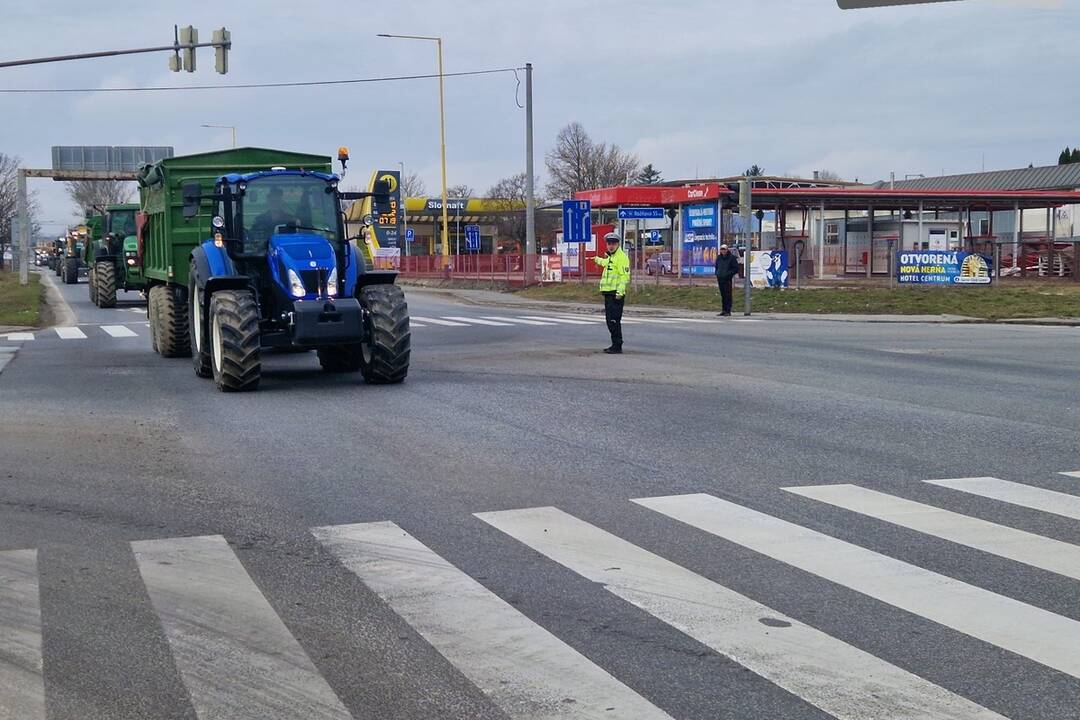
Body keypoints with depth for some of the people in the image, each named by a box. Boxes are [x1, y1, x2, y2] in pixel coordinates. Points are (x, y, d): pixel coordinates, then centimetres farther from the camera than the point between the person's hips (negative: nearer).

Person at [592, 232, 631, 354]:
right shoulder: (610, 257, 21)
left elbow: (625, 275, -19)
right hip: (608, 293, 10)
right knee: (610, 320, 12)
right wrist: (598, 260, 66)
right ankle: (615, 345, 18)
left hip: (616, 295, -10)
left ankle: (617, 347, -11)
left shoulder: (621, 257, -10)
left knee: (614, 321, -12)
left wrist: (620, 291, -28)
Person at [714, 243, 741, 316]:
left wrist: (729, 273, -13)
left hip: (727, 279, -6)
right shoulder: (719, 257, 13)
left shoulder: (731, 258, -5)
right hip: (720, 279, 6)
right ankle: (723, 310, 15)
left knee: (728, 295, -6)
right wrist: (717, 273, 10)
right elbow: (716, 266, 27)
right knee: (722, 295, 10)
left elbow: (736, 268, -4)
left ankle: (728, 311, -4)